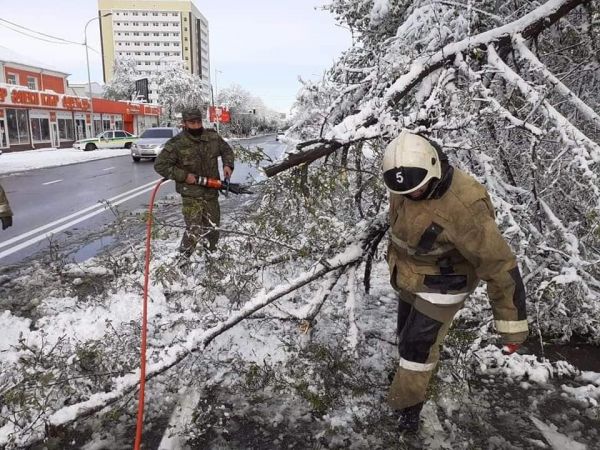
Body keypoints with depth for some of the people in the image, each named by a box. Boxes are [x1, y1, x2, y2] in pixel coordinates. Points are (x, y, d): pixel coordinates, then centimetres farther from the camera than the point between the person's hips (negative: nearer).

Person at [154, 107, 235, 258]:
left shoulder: (213, 137, -1)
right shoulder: (176, 144, -15)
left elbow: (226, 150, 18)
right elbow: (160, 165, -14)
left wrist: (228, 164, -2)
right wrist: (184, 176, -19)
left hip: (211, 192, 5)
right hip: (191, 194, -5)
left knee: (213, 227, 17)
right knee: (194, 231, -10)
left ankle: (211, 252, 41)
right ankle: (183, 258, 11)